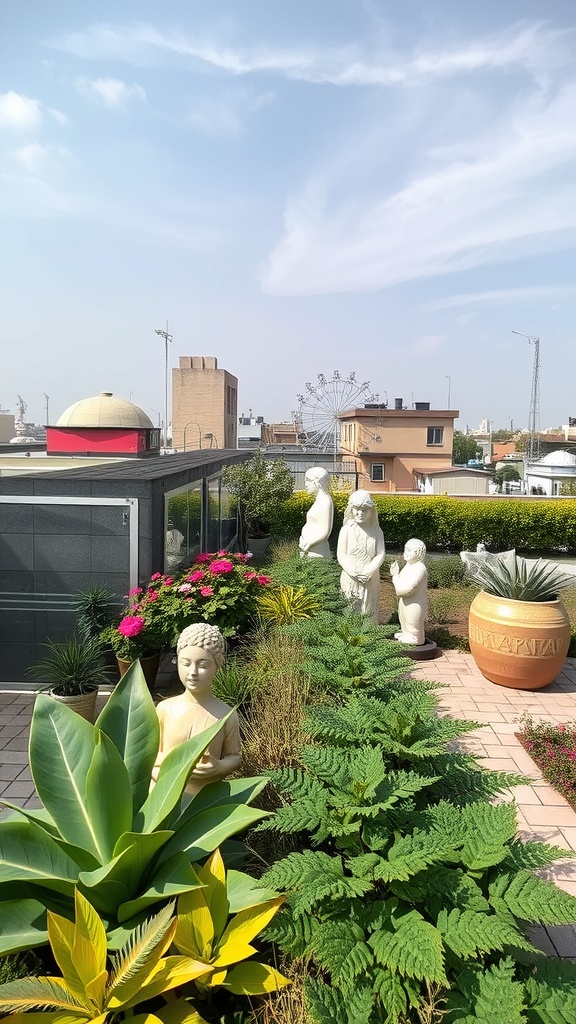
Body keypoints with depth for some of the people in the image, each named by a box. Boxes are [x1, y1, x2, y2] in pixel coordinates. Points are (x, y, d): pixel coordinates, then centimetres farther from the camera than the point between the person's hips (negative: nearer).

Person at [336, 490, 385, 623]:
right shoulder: (347, 530, -3)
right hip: (350, 579, -1)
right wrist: (353, 572, -19)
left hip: (370, 579, 1)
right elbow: (341, 555, -6)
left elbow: (380, 554, -2)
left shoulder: (376, 531, 2)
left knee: (369, 612, 8)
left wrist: (369, 571, -18)